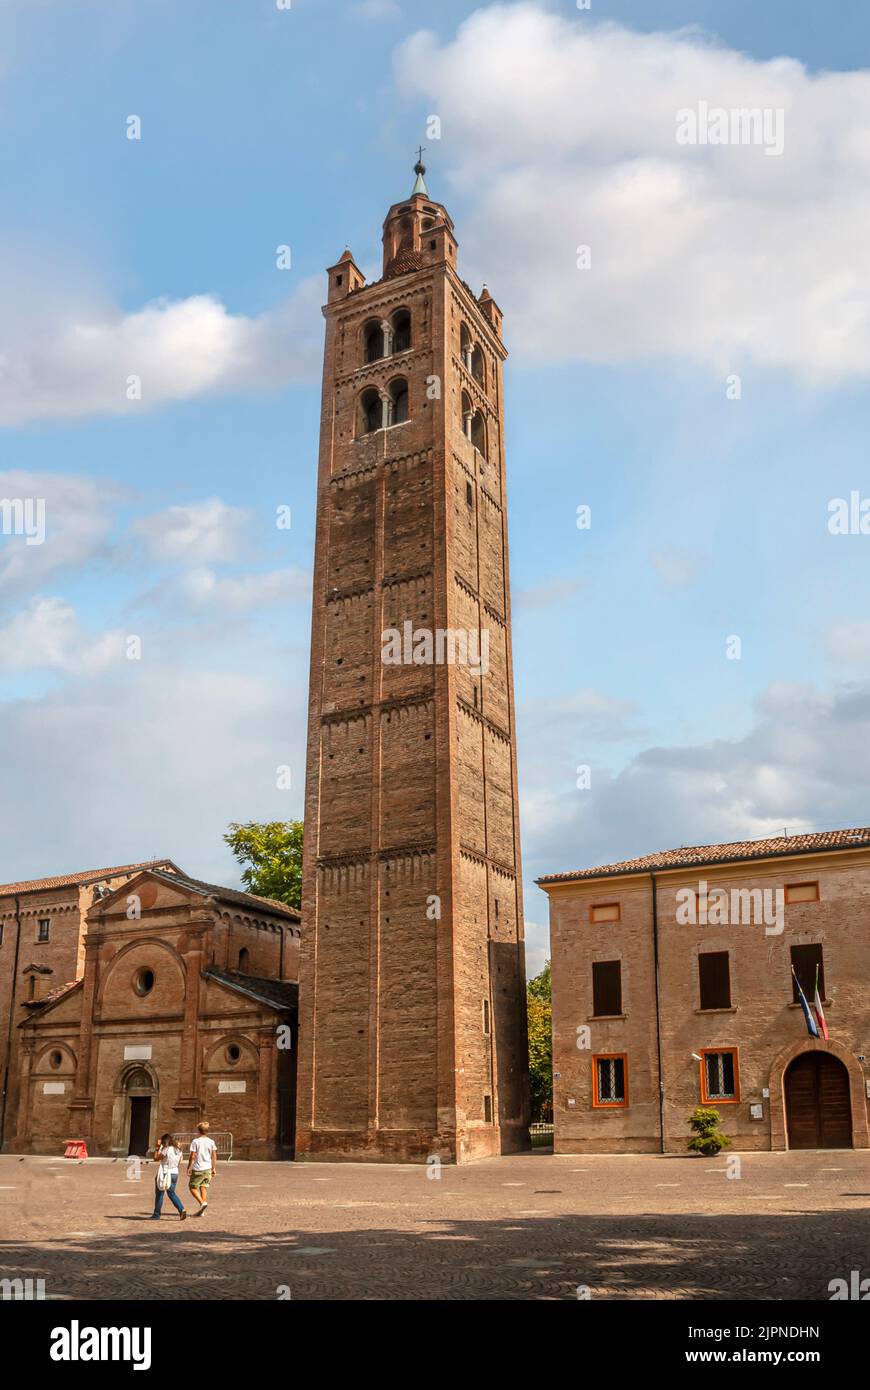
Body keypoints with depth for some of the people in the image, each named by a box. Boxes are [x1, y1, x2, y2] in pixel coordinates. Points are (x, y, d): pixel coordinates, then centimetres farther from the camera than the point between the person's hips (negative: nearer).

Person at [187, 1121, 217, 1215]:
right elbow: (214, 1156, 5)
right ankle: (202, 1211, 9)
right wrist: (214, 1168, 13)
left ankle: (202, 1203, -12)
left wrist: (188, 1168, 0)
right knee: (204, 1187, 10)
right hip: (208, 1168, 5)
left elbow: (192, 1156, -10)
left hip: (197, 1169, -5)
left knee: (193, 1187, 8)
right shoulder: (211, 1142, 3)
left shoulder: (195, 1141, -9)